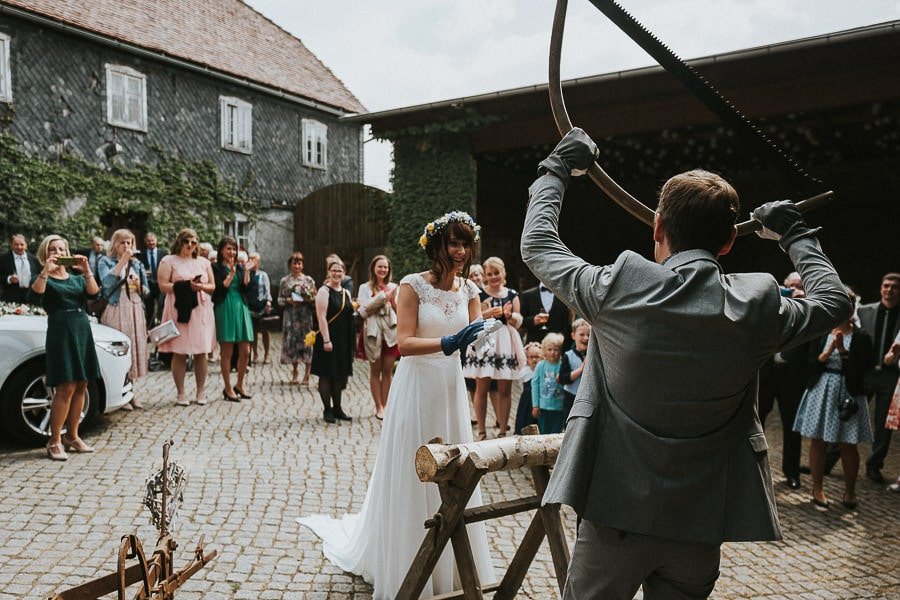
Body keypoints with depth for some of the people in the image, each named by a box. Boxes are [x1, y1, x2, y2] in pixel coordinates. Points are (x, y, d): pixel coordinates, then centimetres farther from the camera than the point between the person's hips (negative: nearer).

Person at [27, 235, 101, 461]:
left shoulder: (76, 278, 19)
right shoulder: (42, 277, 6)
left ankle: (72, 436, 15)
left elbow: (93, 292, 1)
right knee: (66, 388, -11)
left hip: (83, 329, 5)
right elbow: (34, 296, -15)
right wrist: (46, 271, -20)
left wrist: (86, 270, -9)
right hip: (60, 331, -5)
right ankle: (54, 442, -3)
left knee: (80, 386, 5)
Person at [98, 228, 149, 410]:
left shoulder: (137, 264, 16)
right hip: (116, 311, -5)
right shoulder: (105, 261, 3)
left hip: (135, 311, 5)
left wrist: (139, 286, -5)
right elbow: (107, 282, -16)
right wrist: (122, 261, -17)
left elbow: (146, 291, 17)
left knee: (135, 347, 5)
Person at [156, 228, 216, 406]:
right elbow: (163, 286, -4)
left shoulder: (204, 262, 16)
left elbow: (212, 286, 15)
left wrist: (201, 286, -6)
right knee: (179, 353, -3)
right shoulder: (168, 261, 4)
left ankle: (201, 392, 11)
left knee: (201, 352, 2)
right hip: (180, 311, -3)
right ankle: (180, 393, 6)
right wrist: (185, 286, -15)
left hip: (201, 311, 3)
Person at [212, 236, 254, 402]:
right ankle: (228, 389, 10)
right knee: (227, 352, 0)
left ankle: (239, 385, 21)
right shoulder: (216, 268, 0)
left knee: (245, 351, 4)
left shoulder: (240, 267, 14)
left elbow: (246, 288, 4)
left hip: (241, 308, 5)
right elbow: (220, 288, -11)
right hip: (225, 309, -5)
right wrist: (232, 272, -14)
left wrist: (247, 271, -8)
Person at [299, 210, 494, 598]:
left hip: (451, 390, 5)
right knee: (411, 476, 6)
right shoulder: (413, 285, -10)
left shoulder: (469, 290, 5)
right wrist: (448, 343, -31)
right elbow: (404, 342, -18)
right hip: (417, 389, -5)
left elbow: (477, 336, -2)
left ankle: (449, 568, 31)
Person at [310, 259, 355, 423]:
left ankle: (337, 408, 21)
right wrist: (326, 340, -21)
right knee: (326, 374, 1)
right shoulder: (324, 291, -8)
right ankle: (327, 410, 10)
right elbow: (321, 317, -15)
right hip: (329, 338, -7)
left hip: (344, 341, 7)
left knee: (340, 375, 11)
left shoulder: (346, 292, 13)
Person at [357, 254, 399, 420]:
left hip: (391, 331, 2)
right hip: (373, 332, -2)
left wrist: (393, 299, -9)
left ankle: (384, 406, 14)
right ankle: (379, 407, 9)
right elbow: (363, 311, -7)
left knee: (388, 371, 4)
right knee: (375, 371, 3)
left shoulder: (393, 287, 9)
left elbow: (399, 311, 9)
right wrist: (382, 297, -10)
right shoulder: (365, 288, 4)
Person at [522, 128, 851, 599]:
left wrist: (557, 169, 12)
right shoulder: (758, 306, -10)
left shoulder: (619, 288, -16)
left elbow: (536, 245, 0)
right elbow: (835, 303, 12)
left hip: (614, 516, -2)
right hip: (700, 528, 3)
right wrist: (795, 235, 24)